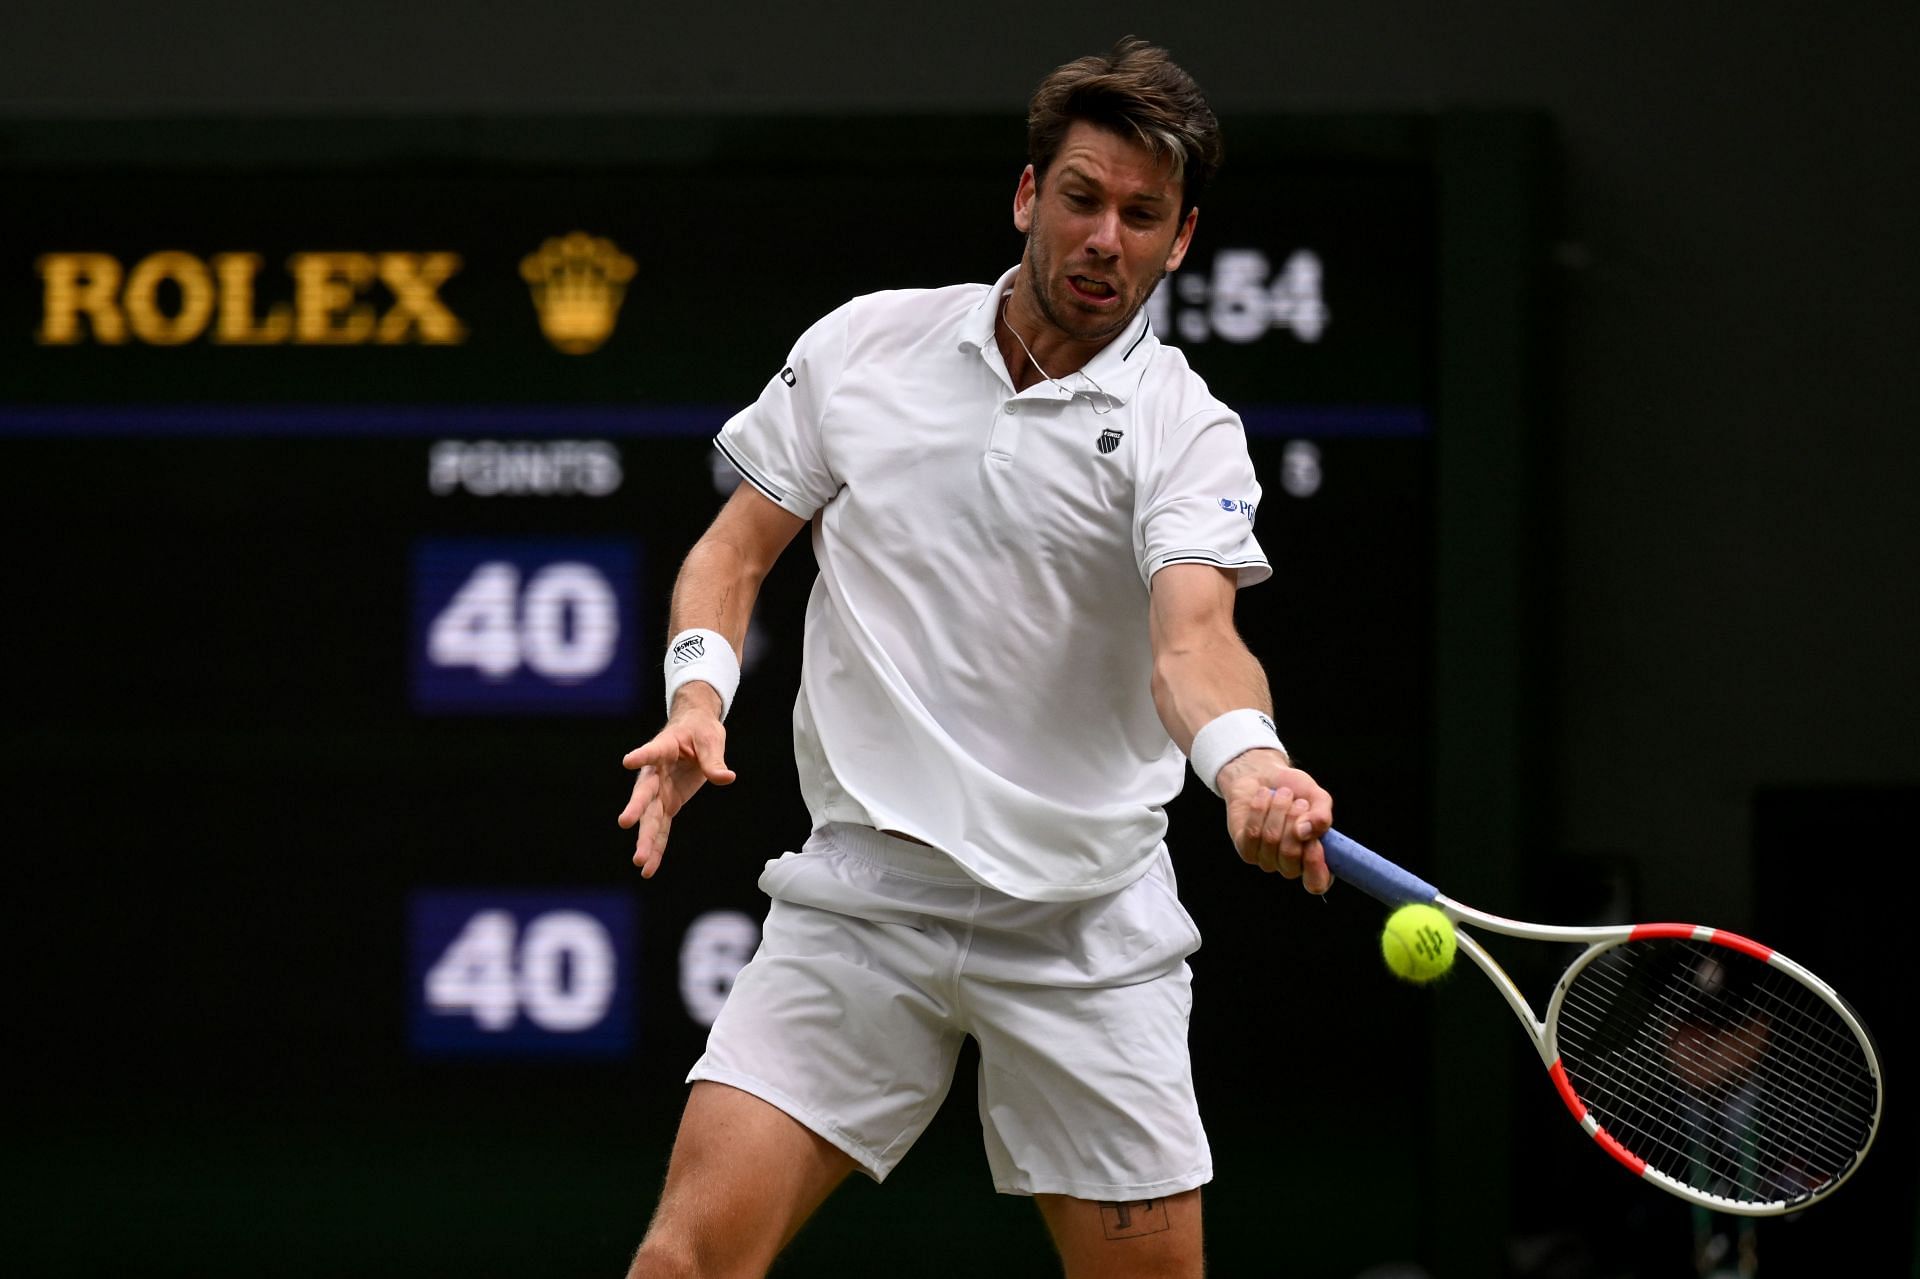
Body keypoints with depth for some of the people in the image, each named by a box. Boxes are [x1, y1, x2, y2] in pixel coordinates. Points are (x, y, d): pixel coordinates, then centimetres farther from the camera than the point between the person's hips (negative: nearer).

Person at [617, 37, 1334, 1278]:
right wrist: (699, 694, -10)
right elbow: (737, 547, 11)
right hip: (862, 894, 1)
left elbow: (1192, 637, -21)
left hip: (1085, 933, -1)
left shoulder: (1183, 430, -5)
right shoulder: (860, 347, 4)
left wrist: (1248, 762, -43)